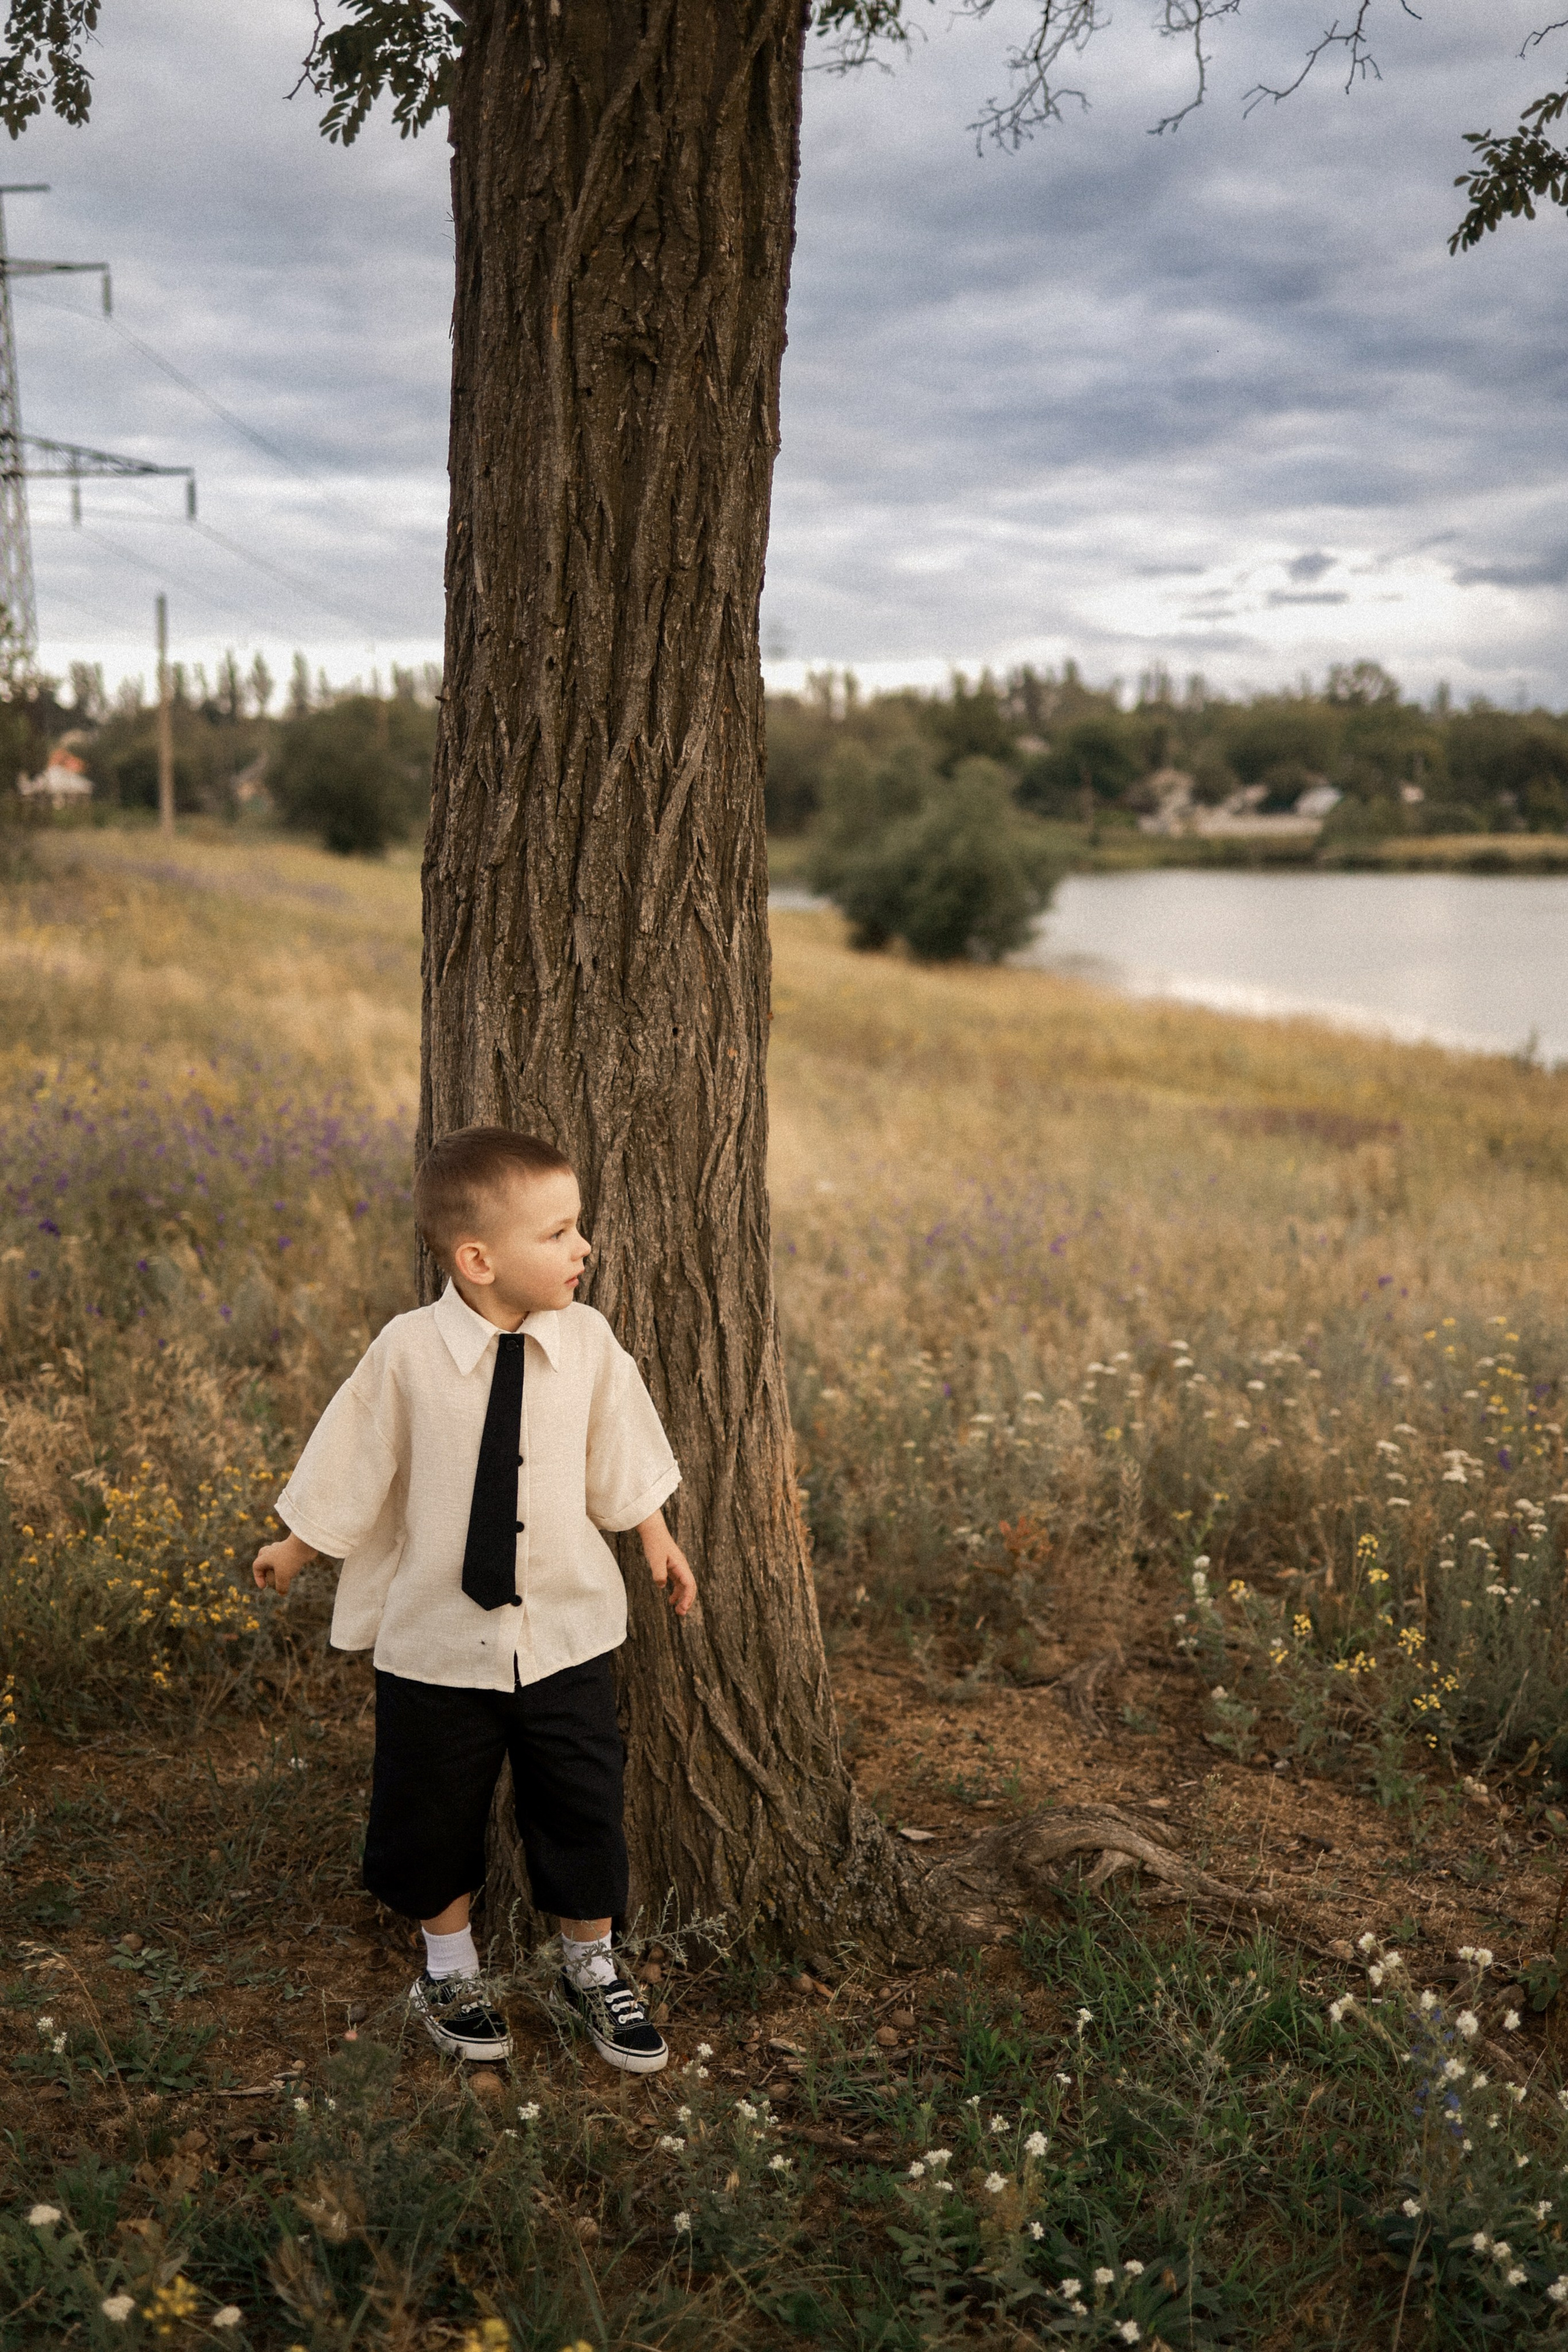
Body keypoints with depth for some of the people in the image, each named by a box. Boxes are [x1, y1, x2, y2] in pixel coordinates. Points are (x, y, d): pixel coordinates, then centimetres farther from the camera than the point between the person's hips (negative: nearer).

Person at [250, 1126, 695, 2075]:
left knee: (585, 1809, 11)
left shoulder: (588, 1342, -10)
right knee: (435, 1813, 15)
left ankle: (593, 1972, 37)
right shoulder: (407, 1353, -18)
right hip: (438, 1635, -2)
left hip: (567, 1631, 2)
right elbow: (352, 1470, -2)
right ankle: (451, 1972, 41)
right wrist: (294, 1553, 10)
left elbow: (622, 1462, 7)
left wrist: (657, 1542, 16)